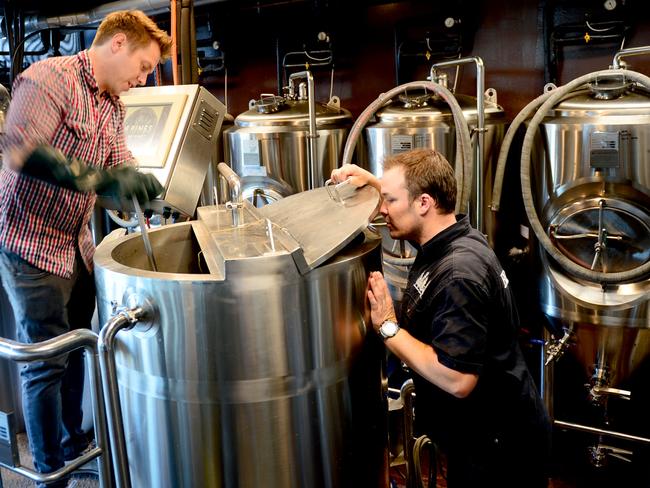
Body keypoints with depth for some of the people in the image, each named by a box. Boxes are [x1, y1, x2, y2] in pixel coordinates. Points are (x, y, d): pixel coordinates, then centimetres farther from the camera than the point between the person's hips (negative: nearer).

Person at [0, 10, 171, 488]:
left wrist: (143, 186, -8)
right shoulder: (49, 77, -17)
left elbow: (120, 161, 12)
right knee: (46, 360, 0)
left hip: (78, 243, 8)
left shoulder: (113, 104, 11)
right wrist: (98, 178, -36)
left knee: (74, 349, 17)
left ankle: (74, 444, 35)